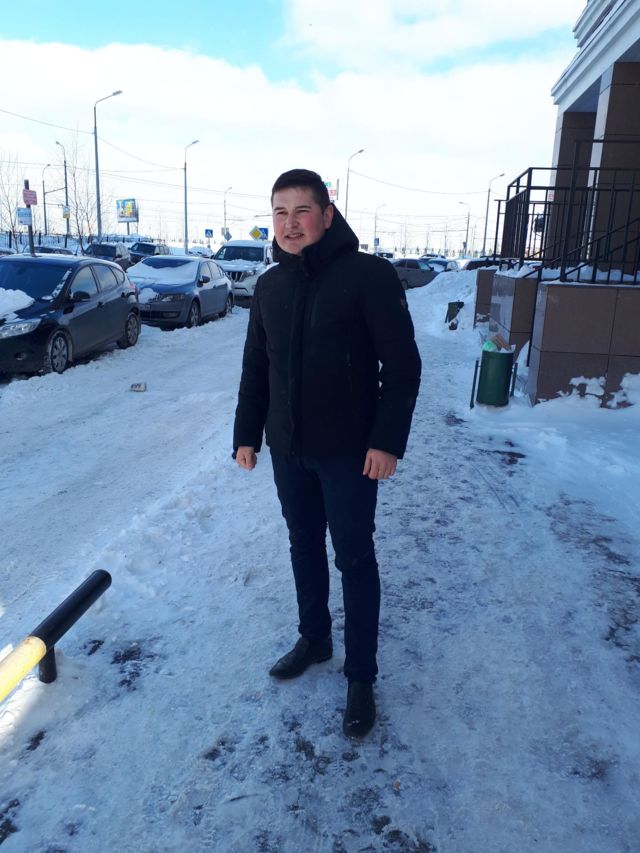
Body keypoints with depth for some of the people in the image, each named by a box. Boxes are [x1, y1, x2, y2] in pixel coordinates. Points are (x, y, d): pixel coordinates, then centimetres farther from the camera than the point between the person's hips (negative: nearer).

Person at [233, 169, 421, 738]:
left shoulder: (369, 275, -12)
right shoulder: (270, 286, 6)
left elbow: (402, 364, -12)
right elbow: (255, 367, 12)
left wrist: (387, 440, -16)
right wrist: (247, 434, 10)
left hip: (348, 452, -5)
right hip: (287, 449, 6)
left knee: (355, 559, 6)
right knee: (304, 548, 18)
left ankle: (361, 676, 21)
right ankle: (315, 638, 40)